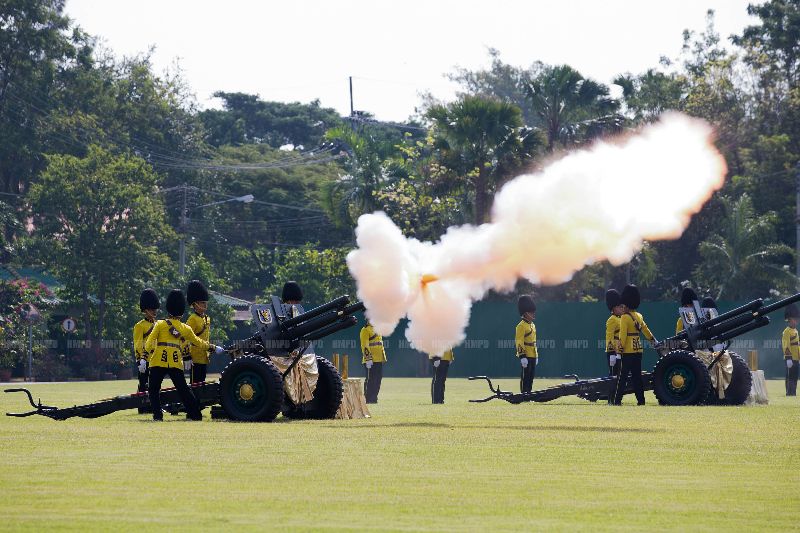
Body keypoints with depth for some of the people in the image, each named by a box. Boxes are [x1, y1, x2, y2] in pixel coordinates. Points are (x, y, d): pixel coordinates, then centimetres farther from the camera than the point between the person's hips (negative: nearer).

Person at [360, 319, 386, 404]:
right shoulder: (365, 330, -8)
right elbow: (365, 346, -15)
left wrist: (384, 357, 22)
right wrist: (368, 359, -22)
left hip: (379, 360, 9)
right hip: (371, 361, -9)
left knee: (378, 379, 9)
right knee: (371, 380, -8)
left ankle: (374, 398, 15)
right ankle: (368, 399, -5)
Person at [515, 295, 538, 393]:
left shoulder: (532, 325, 17)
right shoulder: (521, 326, -12)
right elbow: (519, 342, -17)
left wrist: (536, 355, 23)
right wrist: (522, 357, -22)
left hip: (532, 356, 9)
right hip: (526, 356, -9)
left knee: (531, 376, 10)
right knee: (525, 377, -6)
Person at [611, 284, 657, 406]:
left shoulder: (625, 317, -10)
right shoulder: (639, 316, 12)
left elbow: (622, 336, -16)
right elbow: (645, 330, 25)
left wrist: (619, 350, -16)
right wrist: (654, 341, 39)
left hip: (628, 351, -7)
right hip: (638, 350, 7)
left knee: (622, 376, -6)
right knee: (637, 376, 10)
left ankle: (617, 400, -8)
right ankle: (640, 399, 8)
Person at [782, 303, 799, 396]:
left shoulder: (795, 331, 18)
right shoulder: (787, 332, -12)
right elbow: (786, 346, -19)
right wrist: (788, 359, -24)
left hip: (796, 358, 9)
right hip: (790, 359, -9)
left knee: (794, 377, 10)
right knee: (790, 376, -7)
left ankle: (793, 392, 14)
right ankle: (789, 392, -4)